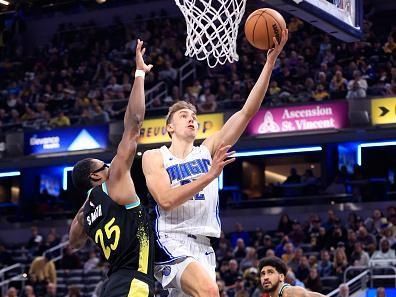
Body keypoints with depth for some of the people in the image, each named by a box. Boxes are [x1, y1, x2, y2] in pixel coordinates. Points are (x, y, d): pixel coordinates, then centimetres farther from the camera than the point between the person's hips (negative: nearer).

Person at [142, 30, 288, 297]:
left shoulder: (208, 151, 14)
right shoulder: (154, 157, 4)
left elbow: (247, 113, 5)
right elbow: (166, 200, -13)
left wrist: (270, 62, -3)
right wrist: (210, 175, -19)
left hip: (203, 246, 6)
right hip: (172, 242, -5)